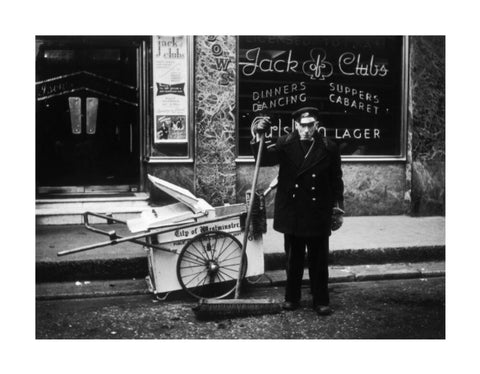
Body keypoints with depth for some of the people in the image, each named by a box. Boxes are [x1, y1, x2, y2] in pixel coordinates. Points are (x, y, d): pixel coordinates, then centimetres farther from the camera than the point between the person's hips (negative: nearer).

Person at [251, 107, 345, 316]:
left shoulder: (329, 149, 0)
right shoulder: (285, 144, 1)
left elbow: (336, 181, 4)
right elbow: (264, 159, -9)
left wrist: (338, 210, 2)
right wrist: (258, 138, -23)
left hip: (318, 215, -1)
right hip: (292, 211, 1)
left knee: (319, 260, 6)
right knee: (293, 259, 13)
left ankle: (321, 301, 17)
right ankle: (292, 298, 26)